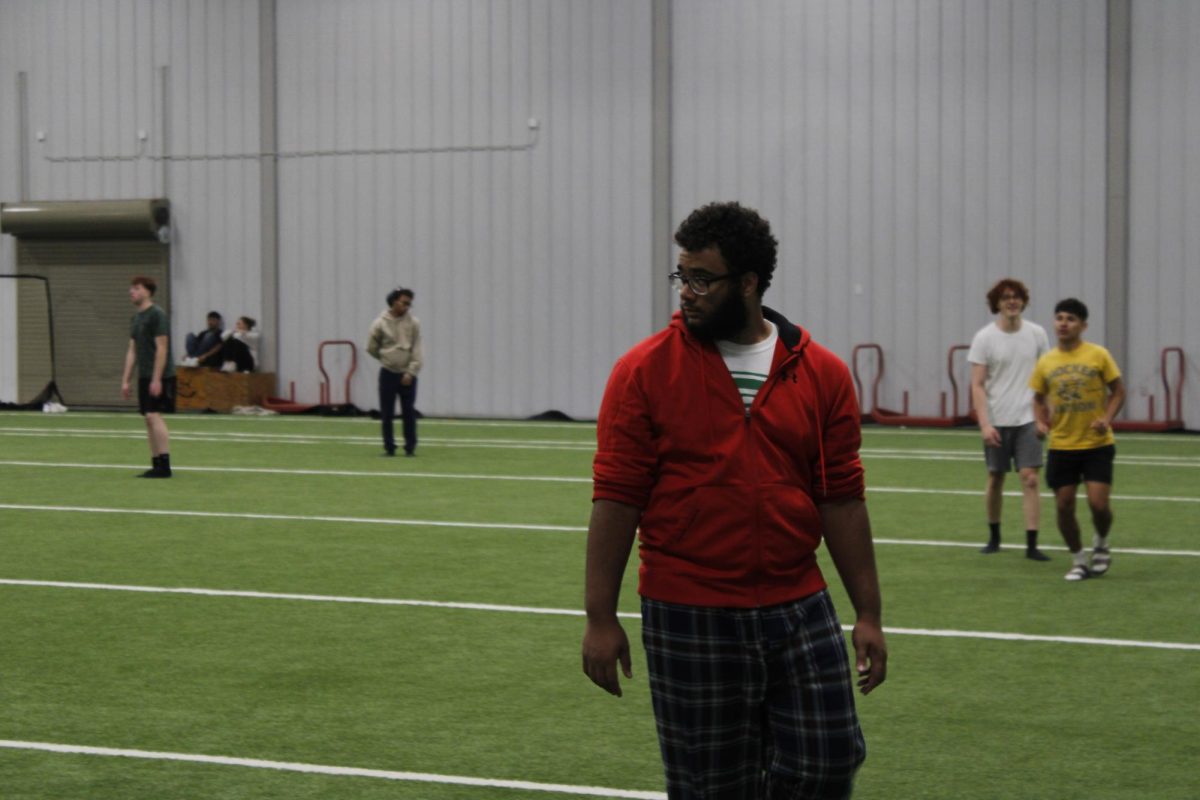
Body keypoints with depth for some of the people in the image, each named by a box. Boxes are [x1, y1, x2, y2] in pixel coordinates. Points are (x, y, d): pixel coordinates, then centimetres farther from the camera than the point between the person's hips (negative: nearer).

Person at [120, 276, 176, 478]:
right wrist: (125, 380, 15)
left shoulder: (157, 315, -10)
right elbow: (132, 351, 19)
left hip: (159, 377, -9)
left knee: (154, 416, -14)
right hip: (144, 376, 9)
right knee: (150, 419, 8)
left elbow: (162, 348, -16)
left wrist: (156, 379, -21)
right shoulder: (136, 318, 16)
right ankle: (157, 465, 11)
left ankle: (164, 465, -14)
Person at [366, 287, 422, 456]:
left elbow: (416, 350, -6)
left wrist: (411, 372, -12)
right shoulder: (380, 323, -3)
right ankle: (389, 447, 11)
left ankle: (410, 447, 9)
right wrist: (386, 358, 10)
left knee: (409, 413, 1)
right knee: (386, 413, 2)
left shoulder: (413, 322, -3)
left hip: (407, 375, 0)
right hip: (387, 373, 1)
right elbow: (371, 347, 7)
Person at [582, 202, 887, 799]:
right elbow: (615, 500, -5)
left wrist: (869, 614, 5)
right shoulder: (644, 371, -5)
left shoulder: (823, 374, 2)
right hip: (688, 620, -2)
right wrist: (601, 619, -7)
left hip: (800, 610, 2)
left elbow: (842, 500, 6)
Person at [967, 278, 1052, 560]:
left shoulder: (1037, 334, 2)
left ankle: (1032, 544, -6)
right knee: (995, 480, 9)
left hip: (1027, 420, 1)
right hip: (996, 421, -1)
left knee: (1030, 479, -7)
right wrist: (984, 424, -15)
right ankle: (993, 536, 27)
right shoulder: (984, 338, -5)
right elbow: (977, 385, -6)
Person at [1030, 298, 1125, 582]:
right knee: (1064, 506, 2)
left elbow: (1118, 391, 1)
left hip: (1097, 444, -3)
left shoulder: (1098, 355, -5)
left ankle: (1101, 545, 22)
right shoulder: (1046, 362, 4)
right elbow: (1039, 398, 15)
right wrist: (1041, 421, -5)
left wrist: (1107, 419, -15)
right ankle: (1079, 560, 21)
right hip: (1061, 446, 3)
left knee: (1098, 503, -10)